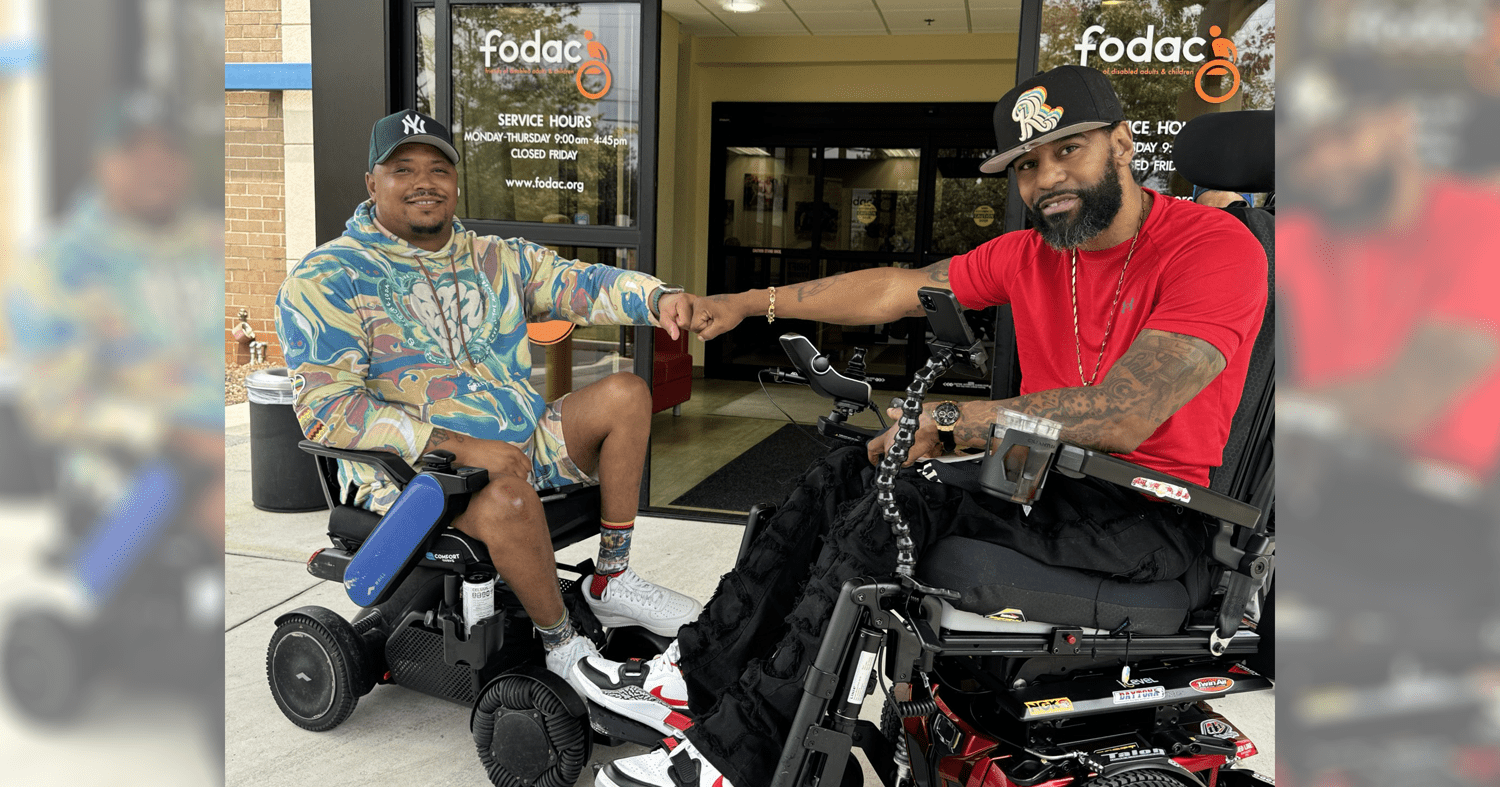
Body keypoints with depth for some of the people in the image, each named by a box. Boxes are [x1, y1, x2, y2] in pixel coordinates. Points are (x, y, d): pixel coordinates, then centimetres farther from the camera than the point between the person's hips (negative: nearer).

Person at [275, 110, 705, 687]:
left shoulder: (496, 259, 14)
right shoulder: (326, 281, -5)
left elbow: (580, 284, 5)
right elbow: (326, 410, -14)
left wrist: (658, 298, -19)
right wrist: (457, 443, -23)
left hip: (524, 443, 6)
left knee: (625, 392, -9)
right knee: (507, 497, -36)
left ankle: (611, 580, -4)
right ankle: (560, 642, -10)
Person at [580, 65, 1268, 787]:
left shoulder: (1213, 246, -17)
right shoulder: (1029, 255, 7)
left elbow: (1122, 417, -27)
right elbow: (895, 290, 10)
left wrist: (946, 421, -21)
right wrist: (751, 303, 10)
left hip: (1151, 513, -8)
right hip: (1049, 474, 8)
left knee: (902, 498, -25)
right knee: (845, 474, -1)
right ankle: (694, 680, 3)